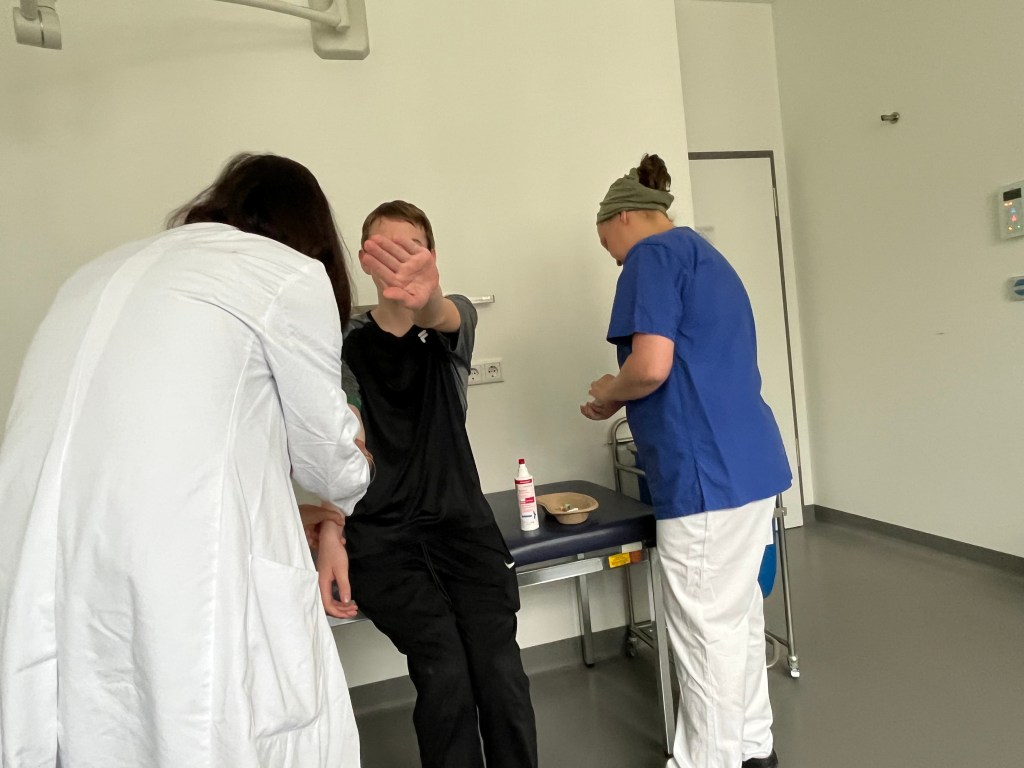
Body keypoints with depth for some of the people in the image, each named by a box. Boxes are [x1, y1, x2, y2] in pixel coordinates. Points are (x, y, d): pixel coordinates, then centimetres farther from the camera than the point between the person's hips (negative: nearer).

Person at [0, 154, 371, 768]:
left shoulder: (107, 271, 21)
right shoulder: (291, 275, 0)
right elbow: (325, 452, 8)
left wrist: (282, 520, 33)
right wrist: (358, 478, 32)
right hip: (184, 590, -7)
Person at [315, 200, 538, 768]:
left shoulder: (453, 319, 5)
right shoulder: (347, 343, 2)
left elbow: (445, 318, -21)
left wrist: (426, 298, -47)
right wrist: (331, 535, -27)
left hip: (461, 521, 1)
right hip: (381, 534, -1)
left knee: (498, 667, -16)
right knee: (445, 668, -20)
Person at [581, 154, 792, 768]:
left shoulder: (654, 253, -7)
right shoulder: (707, 257, 21)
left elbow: (651, 365, -21)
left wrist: (607, 394, -2)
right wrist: (625, 400, 22)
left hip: (709, 473, -10)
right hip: (750, 462, 10)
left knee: (709, 630, 3)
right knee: (740, 615, 20)